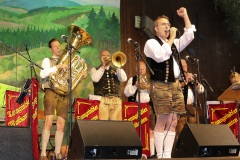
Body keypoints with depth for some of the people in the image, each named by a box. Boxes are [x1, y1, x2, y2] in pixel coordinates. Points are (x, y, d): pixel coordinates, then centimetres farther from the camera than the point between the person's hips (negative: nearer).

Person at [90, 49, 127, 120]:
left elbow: (124, 79, 3)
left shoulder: (116, 70, 21)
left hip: (116, 101, 3)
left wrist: (118, 66, -3)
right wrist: (103, 66, -1)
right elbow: (95, 79, -7)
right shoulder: (95, 69, 15)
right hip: (102, 100, -2)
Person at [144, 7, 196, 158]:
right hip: (160, 86, -7)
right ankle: (160, 156, -2)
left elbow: (190, 35, 16)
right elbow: (160, 56, -21)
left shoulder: (174, 43, 19)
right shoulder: (151, 43, -3)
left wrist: (185, 15, 13)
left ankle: (168, 155, 10)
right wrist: (171, 38, -15)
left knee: (173, 122, 5)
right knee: (162, 121, -7)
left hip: (175, 85, 7)